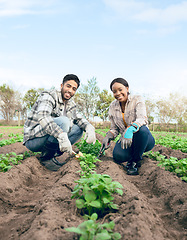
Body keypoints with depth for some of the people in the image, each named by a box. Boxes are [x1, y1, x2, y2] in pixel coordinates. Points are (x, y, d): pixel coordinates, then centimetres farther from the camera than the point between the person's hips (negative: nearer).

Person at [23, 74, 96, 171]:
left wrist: (89, 127, -15)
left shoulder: (70, 104, 11)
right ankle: (46, 158, -14)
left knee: (78, 129, -1)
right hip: (32, 139, -8)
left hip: (48, 140, 8)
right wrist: (62, 135, -45)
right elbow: (42, 116, -32)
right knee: (63, 121, -29)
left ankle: (53, 154, -5)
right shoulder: (49, 96, -14)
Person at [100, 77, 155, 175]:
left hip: (144, 139, -2)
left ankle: (134, 161, -15)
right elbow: (114, 128, 10)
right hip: (128, 141, 3)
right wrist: (108, 137, -12)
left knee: (142, 129, -38)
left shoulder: (137, 100, -8)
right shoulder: (113, 106, 5)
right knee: (118, 156, -30)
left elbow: (142, 119, -27)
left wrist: (130, 129, -47)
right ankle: (134, 154, 6)